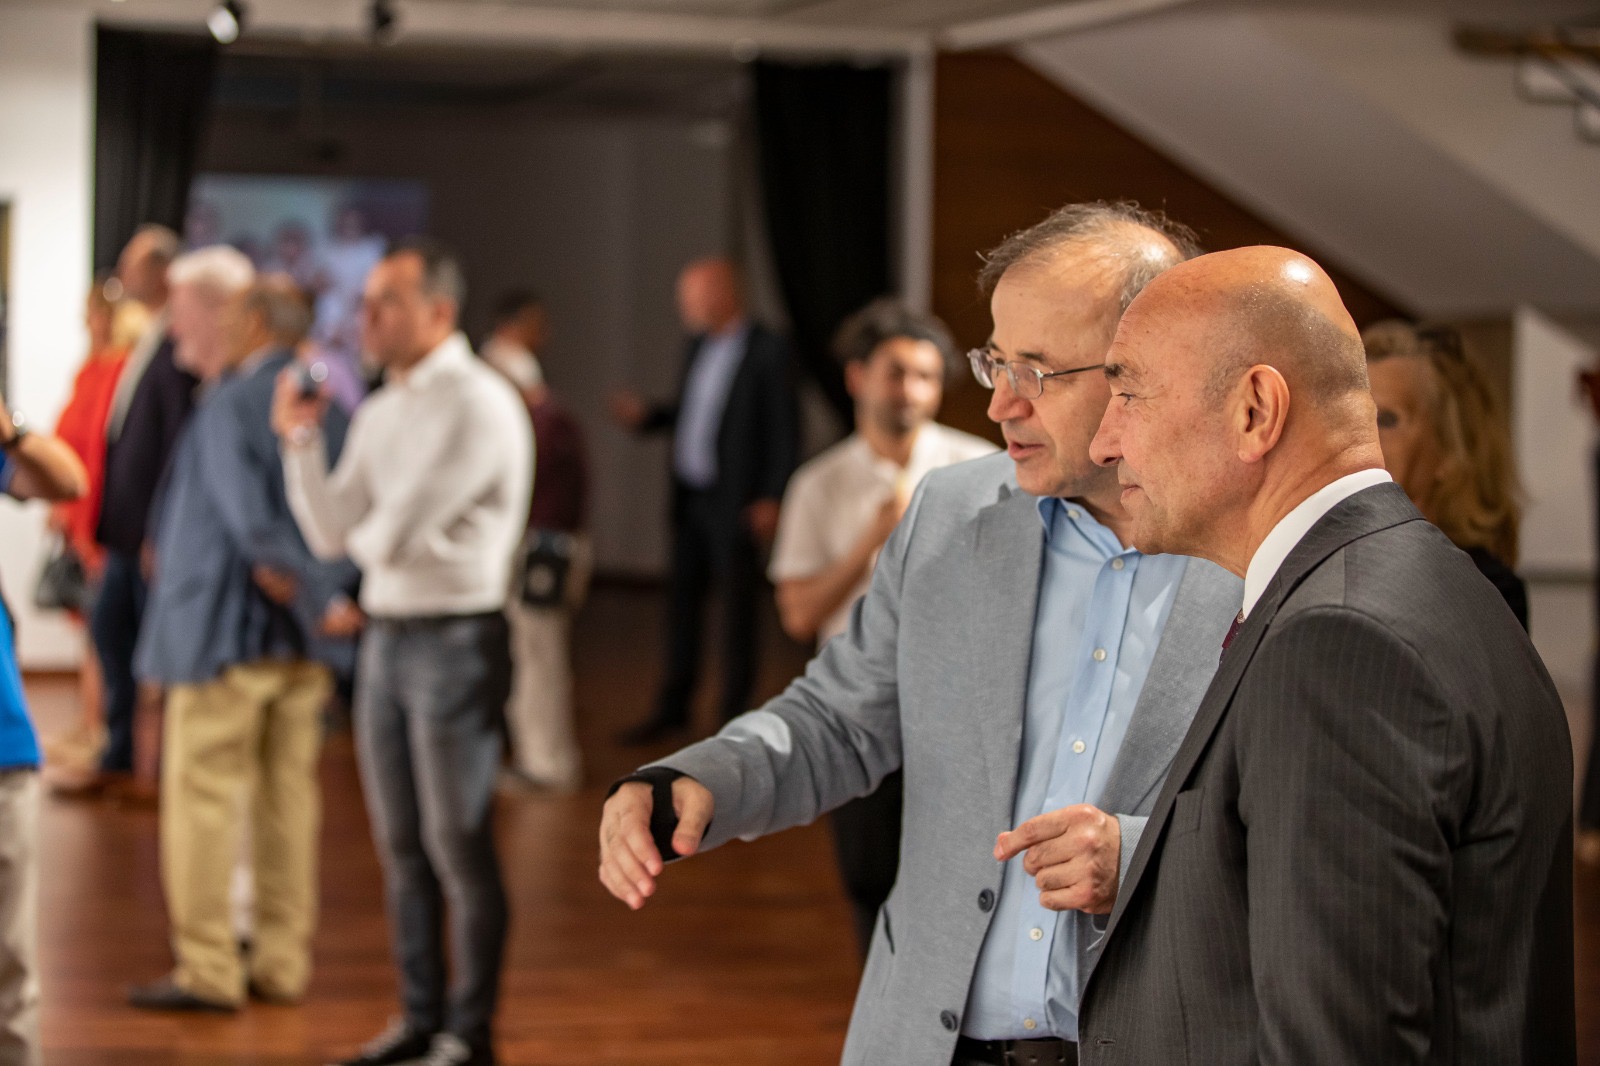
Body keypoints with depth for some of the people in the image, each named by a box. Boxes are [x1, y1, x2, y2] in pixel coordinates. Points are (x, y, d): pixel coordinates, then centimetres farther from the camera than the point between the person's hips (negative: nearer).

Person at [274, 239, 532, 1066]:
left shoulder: (477, 405, -13)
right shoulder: (378, 414, 12)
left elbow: (394, 534, -18)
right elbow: (331, 535, 8)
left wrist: (370, 534, 4)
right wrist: (299, 441, 0)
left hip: (454, 641, -8)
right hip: (385, 637, 8)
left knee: (459, 850, -1)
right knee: (400, 847, 13)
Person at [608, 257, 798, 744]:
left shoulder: (767, 350, -11)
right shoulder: (700, 344, 11)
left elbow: (783, 429, -12)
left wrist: (770, 499, -15)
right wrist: (646, 415, 4)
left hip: (735, 501, -7)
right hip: (690, 497, 7)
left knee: (737, 605, 1)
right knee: (682, 596, 11)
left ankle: (734, 712, 10)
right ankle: (672, 708, 20)